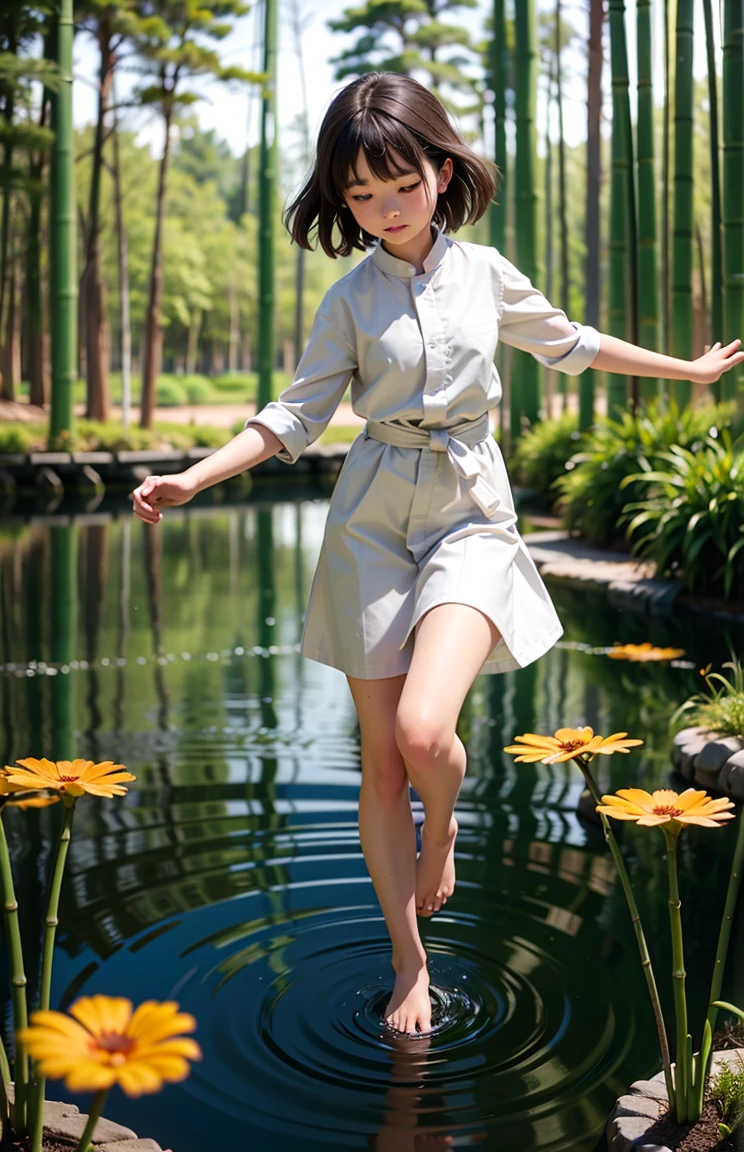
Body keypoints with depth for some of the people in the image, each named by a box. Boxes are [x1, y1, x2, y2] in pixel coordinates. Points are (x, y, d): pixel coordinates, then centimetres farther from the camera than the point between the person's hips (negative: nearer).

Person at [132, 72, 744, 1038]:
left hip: (471, 516, -1)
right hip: (374, 523, 1)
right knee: (381, 760, 2)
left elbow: (567, 344, 19)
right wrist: (193, 478, -11)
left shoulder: (485, 273, 4)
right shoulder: (352, 298, 1)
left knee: (424, 731, -24)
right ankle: (411, 968, 18)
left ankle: (444, 825, 14)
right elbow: (297, 414, 2)